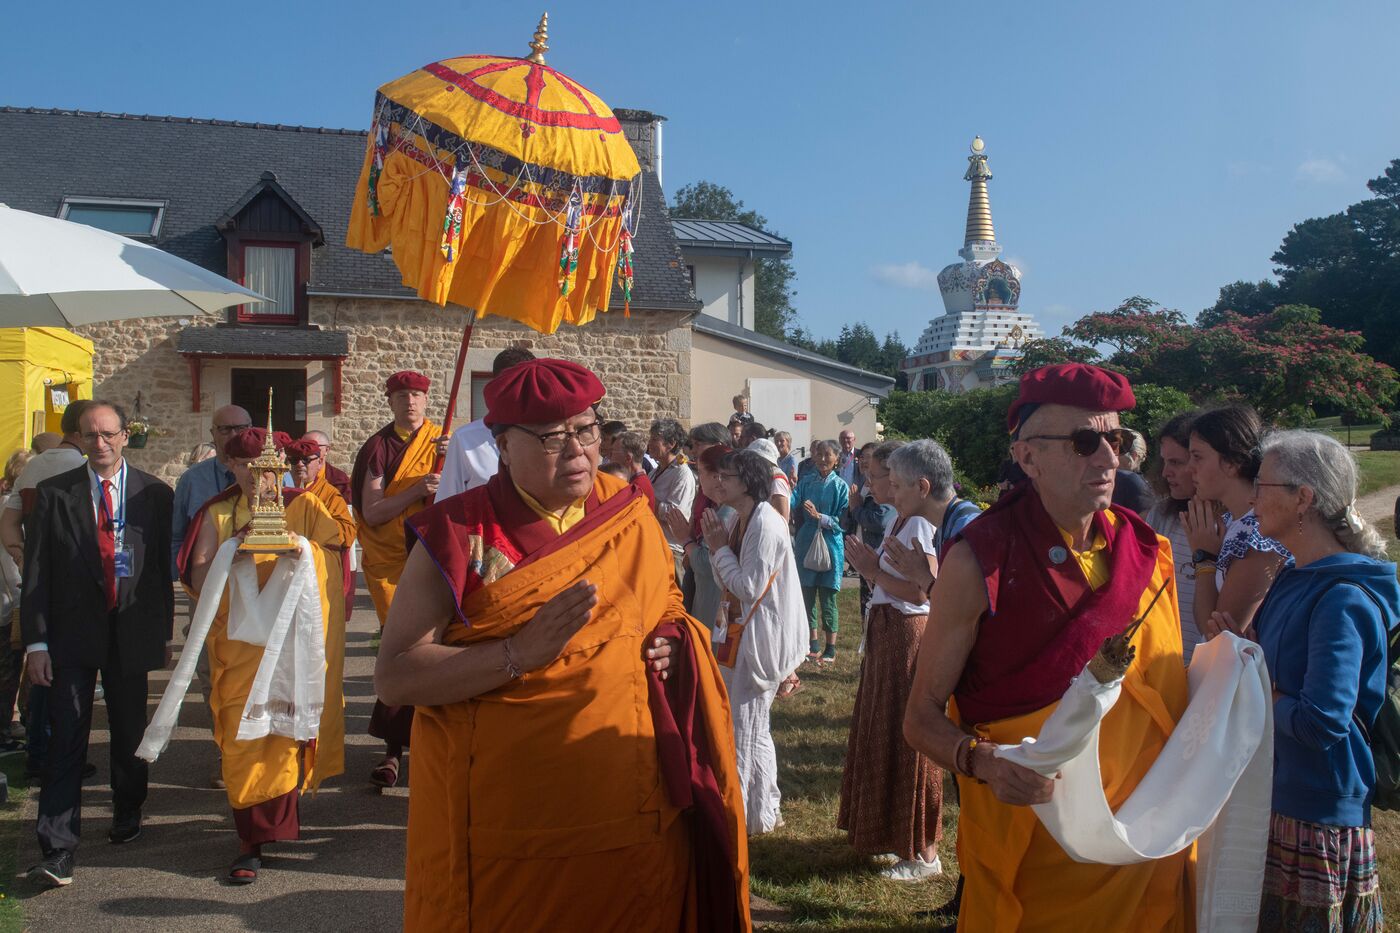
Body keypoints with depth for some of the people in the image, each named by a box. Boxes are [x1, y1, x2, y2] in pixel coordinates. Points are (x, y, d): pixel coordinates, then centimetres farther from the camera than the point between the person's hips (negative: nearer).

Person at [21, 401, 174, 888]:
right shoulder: (54, 494, 0)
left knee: (130, 732, 15)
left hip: (133, 631, 1)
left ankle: (128, 812, 38)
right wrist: (36, 641, -7)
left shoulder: (155, 494, 2)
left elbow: (165, 568, 5)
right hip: (71, 633, -1)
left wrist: (164, 634, 6)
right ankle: (58, 849, 0)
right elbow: (36, 572, -1)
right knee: (67, 739, -4)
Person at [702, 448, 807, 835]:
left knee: (747, 730, 1)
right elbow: (727, 582, 9)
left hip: (759, 638, -9)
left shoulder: (766, 524, -21)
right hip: (738, 632, 10)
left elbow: (750, 587, -24)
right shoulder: (737, 519, 7)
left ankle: (759, 814, 16)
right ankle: (763, 808, 32)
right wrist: (713, 545, -5)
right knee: (749, 726, 18)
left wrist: (720, 548, -15)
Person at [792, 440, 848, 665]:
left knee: (827, 598, 1)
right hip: (806, 545, 3)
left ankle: (831, 649, 12)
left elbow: (842, 520, -9)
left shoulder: (841, 486, -3)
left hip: (830, 546, -3)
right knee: (808, 595, 9)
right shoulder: (805, 482, 5)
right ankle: (813, 645, 22)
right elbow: (791, 503, -10)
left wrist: (820, 517, -22)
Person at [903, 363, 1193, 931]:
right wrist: (983, 761, -29)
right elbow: (923, 717, -12)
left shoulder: (1148, 553, -2)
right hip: (1029, 851, -4)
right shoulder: (979, 560, -16)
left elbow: (1177, 699, 11)